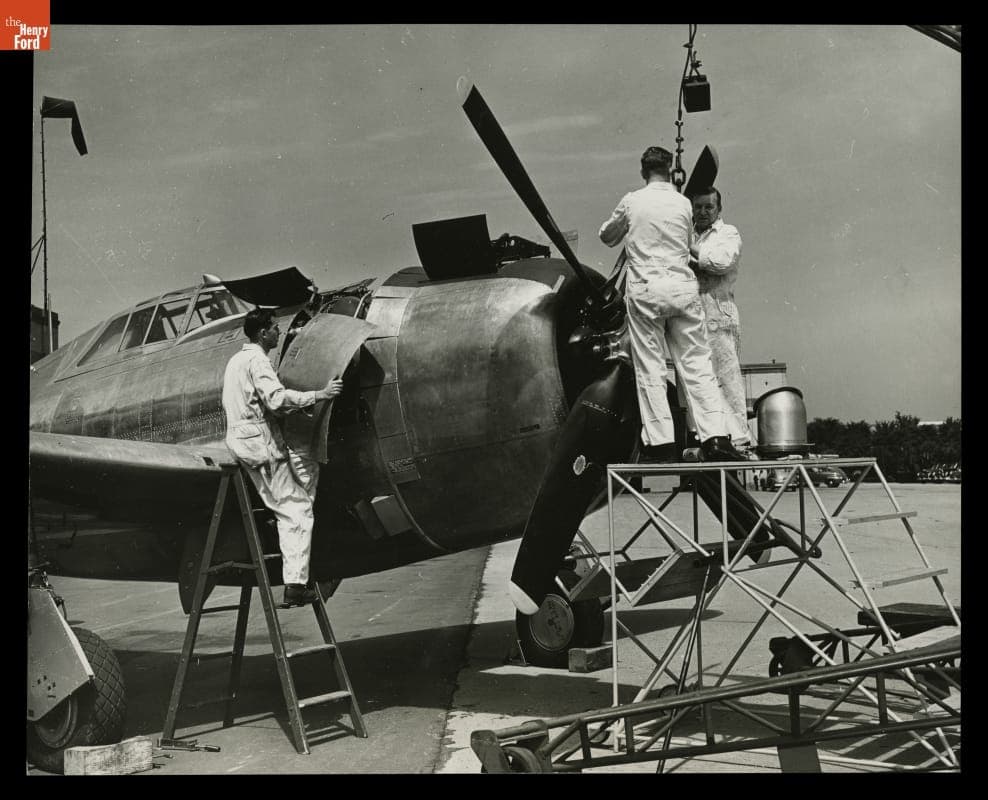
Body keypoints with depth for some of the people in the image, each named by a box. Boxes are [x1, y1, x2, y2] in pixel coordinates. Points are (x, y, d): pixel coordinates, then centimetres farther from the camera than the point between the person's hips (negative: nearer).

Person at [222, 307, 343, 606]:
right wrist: (318, 395, -22)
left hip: (240, 439, 10)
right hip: (260, 442, -10)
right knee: (296, 512, -7)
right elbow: (276, 398, -26)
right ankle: (295, 585, -11)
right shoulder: (257, 360, -12)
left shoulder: (237, 359, 19)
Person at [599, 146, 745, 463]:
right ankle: (715, 437, -4)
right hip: (683, 287, 2)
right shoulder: (683, 203, 6)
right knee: (696, 363, 3)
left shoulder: (632, 202, 0)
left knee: (650, 367, 1)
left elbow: (607, 237, 14)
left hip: (645, 289, -2)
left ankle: (661, 443, -2)